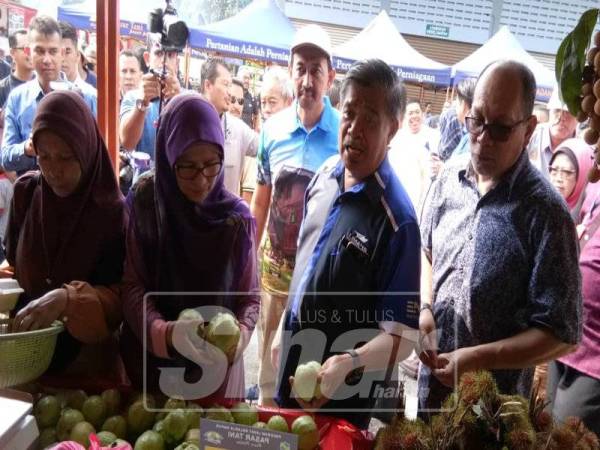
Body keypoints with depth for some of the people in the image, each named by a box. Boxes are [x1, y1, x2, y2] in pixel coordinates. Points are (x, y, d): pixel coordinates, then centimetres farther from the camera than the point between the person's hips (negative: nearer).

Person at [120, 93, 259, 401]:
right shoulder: (143, 203, -10)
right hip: (150, 362, 1)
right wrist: (163, 332, -25)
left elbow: (249, 297, -4)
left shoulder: (237, 218, -9)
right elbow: (131, 286, -8)